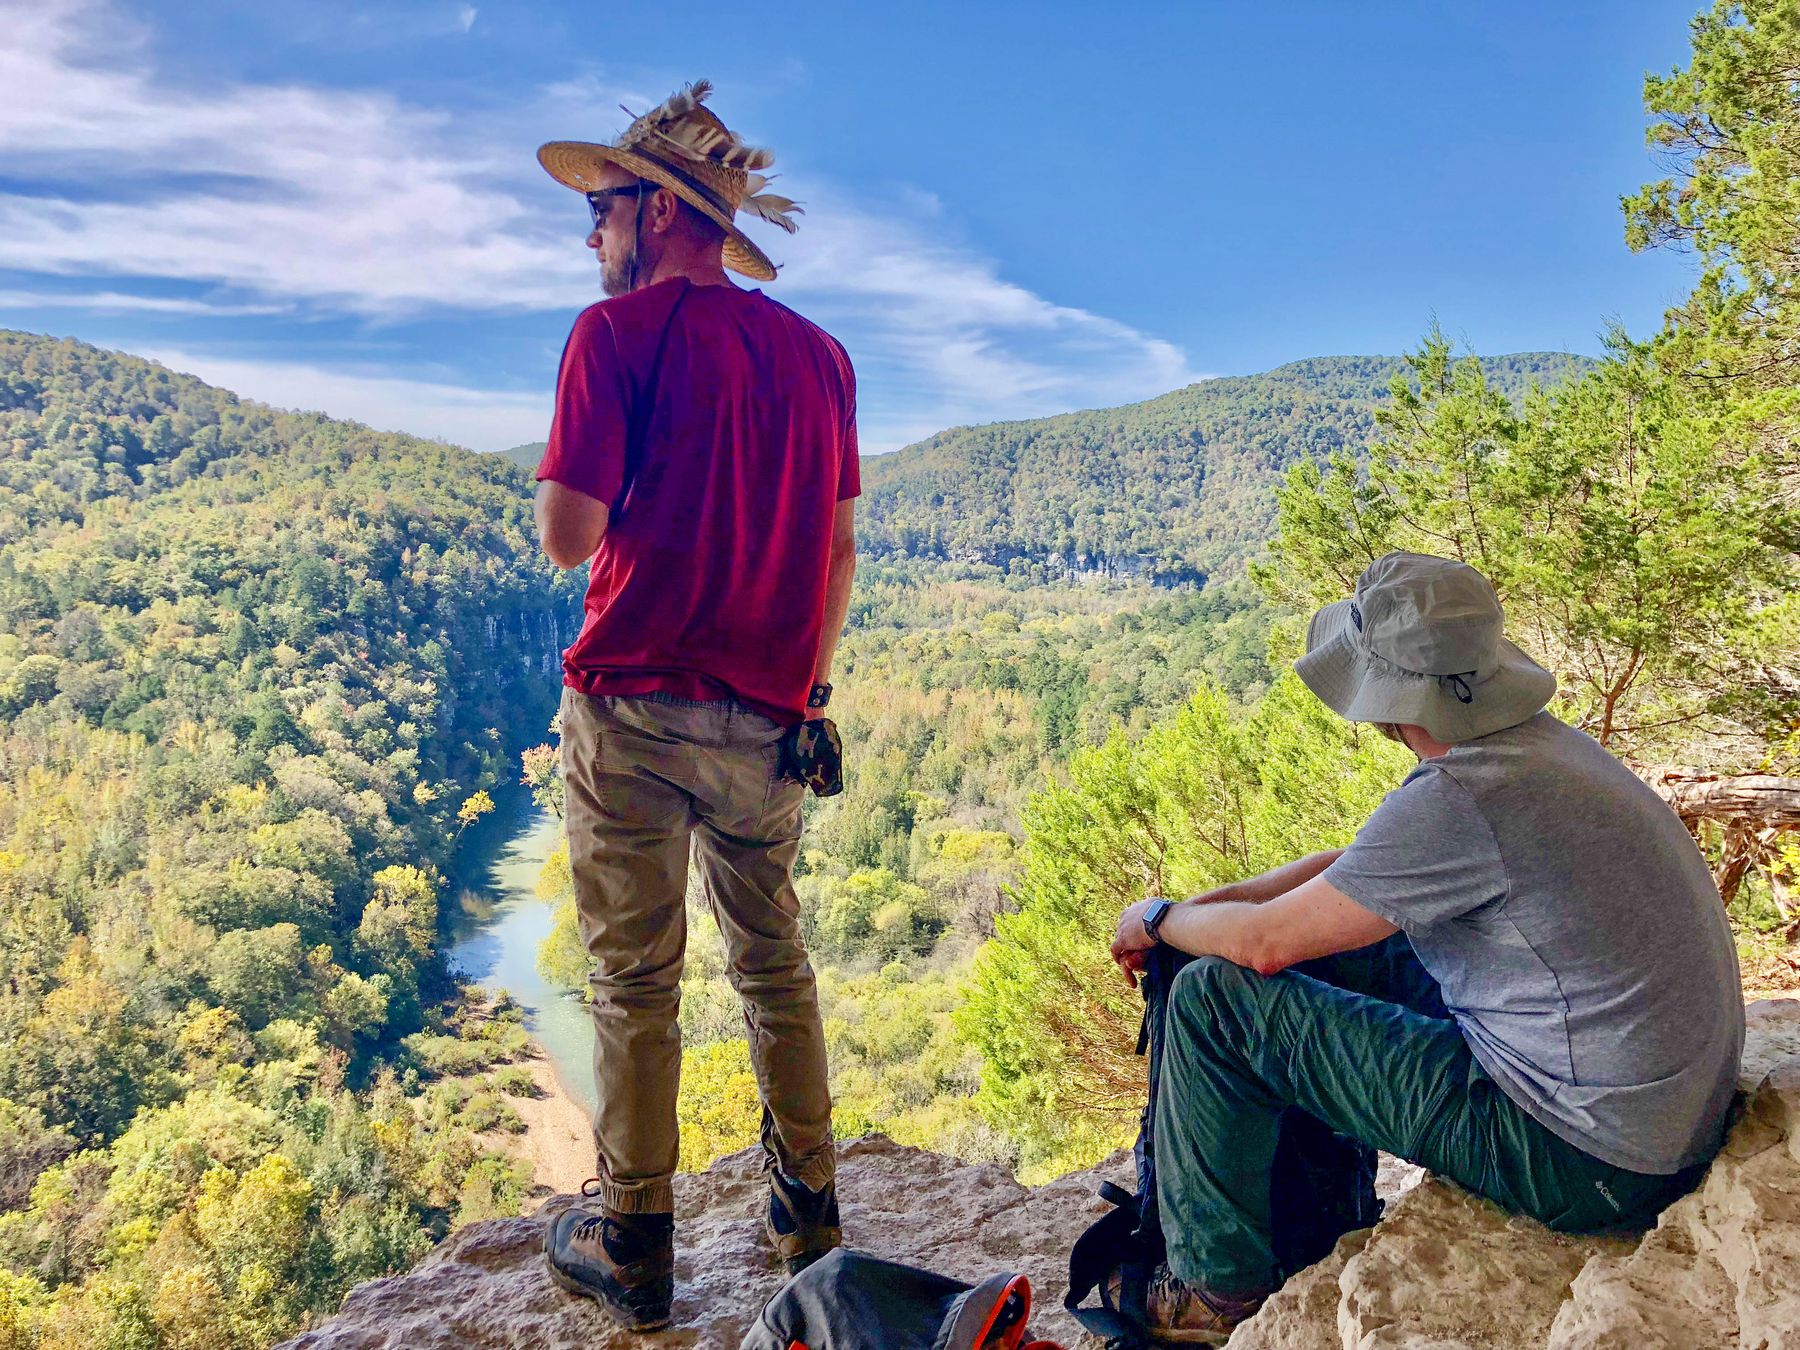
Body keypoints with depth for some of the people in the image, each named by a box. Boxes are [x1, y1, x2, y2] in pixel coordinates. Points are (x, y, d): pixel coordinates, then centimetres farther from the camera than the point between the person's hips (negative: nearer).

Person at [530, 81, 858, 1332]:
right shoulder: (818, 353, 9)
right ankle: (807, 1208, 29)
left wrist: (582, 496, 9)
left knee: (638, 981, 7)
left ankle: (632, 1248, 19)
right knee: (774, 960, 18)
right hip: (768, 714, 5)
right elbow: (842, 546, 10)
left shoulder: (621, 332, -7)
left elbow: (569, 534, -12)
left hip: (635, 701, -5)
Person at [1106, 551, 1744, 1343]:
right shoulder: (1534, 743, 3)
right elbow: (1350, 870, 14)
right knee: (1329, 939, 18)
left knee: (1214, 995, -8)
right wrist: (1194, 908, 9)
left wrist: (1156, 919, 3)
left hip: (1581, 1159, -10)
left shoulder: (1457, 800, -27)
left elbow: (1265, 940, -18)